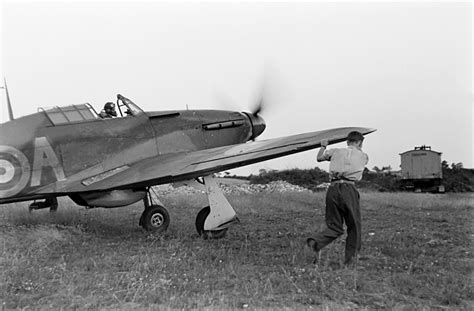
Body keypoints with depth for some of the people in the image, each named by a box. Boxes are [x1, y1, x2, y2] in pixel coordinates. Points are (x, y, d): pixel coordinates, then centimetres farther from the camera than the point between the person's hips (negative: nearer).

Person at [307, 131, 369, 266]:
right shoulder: (363, 156, 13)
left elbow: (319, 158, 29)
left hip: (333, 188, 3)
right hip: (348, 189, -3)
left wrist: (323, 146, 46)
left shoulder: (336, 151, 16)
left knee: (334, 226, 12)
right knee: (354, 226, 14)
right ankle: (350, 259, 19)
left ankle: (316, 242, -15)